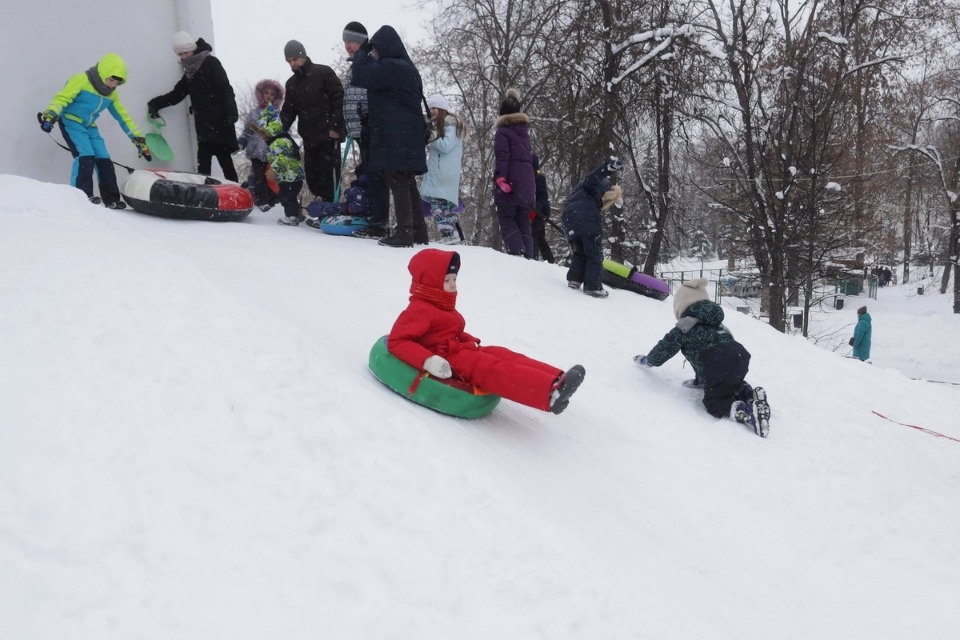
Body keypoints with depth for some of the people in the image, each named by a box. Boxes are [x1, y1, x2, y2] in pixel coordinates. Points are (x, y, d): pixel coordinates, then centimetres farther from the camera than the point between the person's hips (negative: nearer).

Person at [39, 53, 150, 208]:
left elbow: (123, 116, 14)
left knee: (104, 160, -1)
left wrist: (138, 139, 12)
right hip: (71, 122, -7)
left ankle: (111, 200, 5)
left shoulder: (111, 94, 7)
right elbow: (62, 98, -20)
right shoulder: (81, 80, -14)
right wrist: (50, 115, -36)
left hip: (89, 127, 7)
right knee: (86, 156, -23)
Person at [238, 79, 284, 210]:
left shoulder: (278, 113, 5)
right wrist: (240, 143, 6)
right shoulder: (254, 111, 8)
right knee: (259, 175, -4)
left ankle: (272, 199, 15)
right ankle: (261, 199, -1)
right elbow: (247, 130, 13)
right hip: (257, 150, 0)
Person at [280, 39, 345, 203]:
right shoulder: (292, 83, 16)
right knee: (312, 174, 5)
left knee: (328, 170, -10)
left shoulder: (323, 73, -2)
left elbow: (339, 99, -8)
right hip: (308, 137, 7)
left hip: (328, 134, -6)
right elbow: (288, 111, 14)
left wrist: (335, 126, -15)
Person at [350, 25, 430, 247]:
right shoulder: (406, 68, 20)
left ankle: (404, 232, -9)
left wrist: (362, 53, 4)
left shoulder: (390, 67, -11)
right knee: (407, 182, 11)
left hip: (395, 136, -9)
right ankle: (418, 231, 14)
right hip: (410, 134, 9)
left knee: (397, 182, -8)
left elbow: (359, 77, -13)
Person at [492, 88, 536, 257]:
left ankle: (516, 252, -16)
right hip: (527, 183, 7)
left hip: (509, 183, -7)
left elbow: (502, 156, -18)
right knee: (523, 220, 11)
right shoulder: (524, 130, 19)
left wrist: (500, 177, -24)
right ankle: (528, 255, 6)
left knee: (507, 218, -1)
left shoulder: (503, 131, -6)